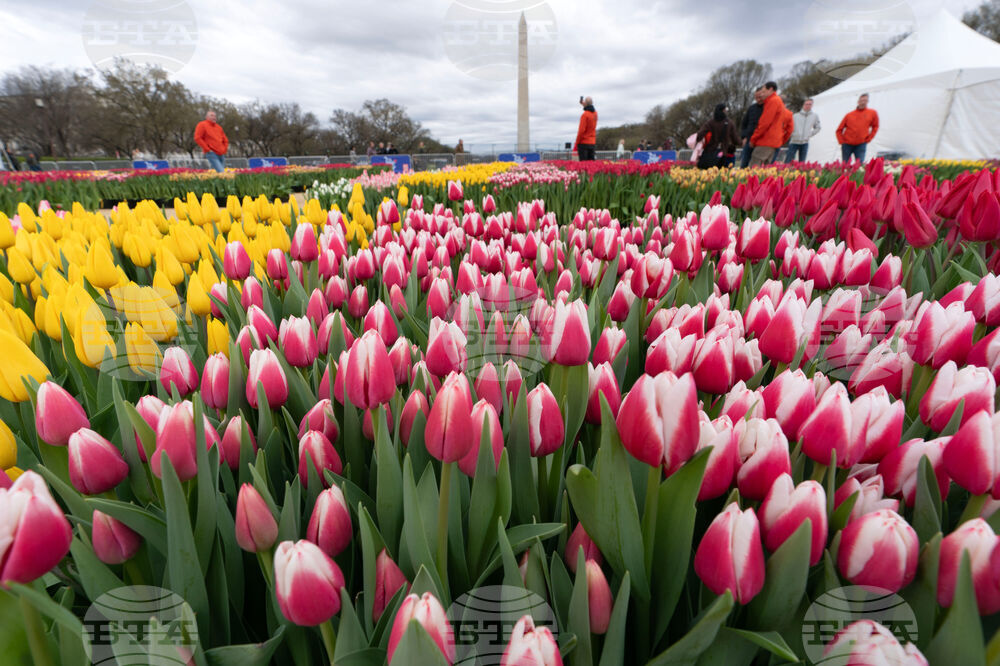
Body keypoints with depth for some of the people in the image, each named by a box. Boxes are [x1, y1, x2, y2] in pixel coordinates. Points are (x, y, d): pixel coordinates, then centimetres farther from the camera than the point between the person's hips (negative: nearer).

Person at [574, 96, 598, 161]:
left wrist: (577, 143, -9)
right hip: (592, 143, 7)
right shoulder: (595, 113, 8)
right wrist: (584, 105, 33)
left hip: (584, 143, -7)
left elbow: (581, 130, -16)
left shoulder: (584, 115, -13)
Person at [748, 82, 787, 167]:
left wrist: (753, 138, -8)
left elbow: (765, 123, -14)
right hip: (775, 141, 10)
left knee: (754, 168, -16)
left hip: (766, 141, -10)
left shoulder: (773, 101, -7)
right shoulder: (779, 101, 24)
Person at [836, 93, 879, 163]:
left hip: (861, 145, 0)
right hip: (847, 144, 0)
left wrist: (868, 139, 6)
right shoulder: (849, 115, 5)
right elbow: (839, 130, 9)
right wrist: (841, 141, -1)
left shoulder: (872, 113, 5)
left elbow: (875, 127, 15)